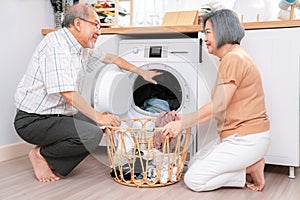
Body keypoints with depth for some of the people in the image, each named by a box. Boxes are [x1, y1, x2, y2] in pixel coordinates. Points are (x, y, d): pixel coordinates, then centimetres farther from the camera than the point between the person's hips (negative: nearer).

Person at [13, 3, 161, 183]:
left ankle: (56, 167, 8)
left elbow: (110, 58, 23)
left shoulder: (83, 48, 8)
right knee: (91, 134, -26)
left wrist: (142, 72, 23)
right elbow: (67, 92, -27)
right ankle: (40, 154, -2)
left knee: (102, 124, 9)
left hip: (58, 115, 10)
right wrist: (98, 117, -23)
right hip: (33, 120, -10)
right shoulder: (57, 45, -21)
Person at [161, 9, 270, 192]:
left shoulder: (233, 58, -18)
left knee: (194, 180, -8)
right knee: (193, 166, 14)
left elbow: (217, 107, -20)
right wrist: (183, 119, 6)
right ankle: (250, 164, 8)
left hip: (247, 139, -10)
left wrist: (182, 123, -13)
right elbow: (219, 107, 11)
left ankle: (250, 168, -3)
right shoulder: (232, 57, 15)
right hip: (236, 137, 10)